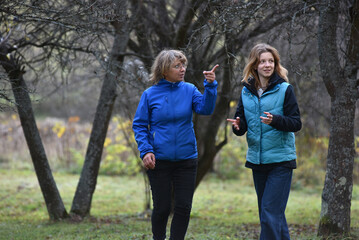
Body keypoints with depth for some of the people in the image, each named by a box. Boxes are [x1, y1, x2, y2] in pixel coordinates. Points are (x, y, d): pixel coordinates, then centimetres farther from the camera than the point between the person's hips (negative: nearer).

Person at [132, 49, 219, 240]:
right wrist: (145, 150, -13)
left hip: (186, 159, 2)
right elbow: (139, 125, -1)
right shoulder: (150, 94, -4)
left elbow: (205, 108, -13)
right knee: (162, 207, 4)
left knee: (184, 207, 3)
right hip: (159, 160, -2)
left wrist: (210, 86, -26)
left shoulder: (189, 90, 2)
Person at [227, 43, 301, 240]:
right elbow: (242, 125, 11)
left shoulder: (284, 89, -6)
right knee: (270, 213, 13)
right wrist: (238, 126, -12)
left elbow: (296, 123, -8)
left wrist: (275, 120, -25)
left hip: (280, 160, -5)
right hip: (257, 160, 5)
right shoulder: (246, 91, 8)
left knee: (271, 214, -12)